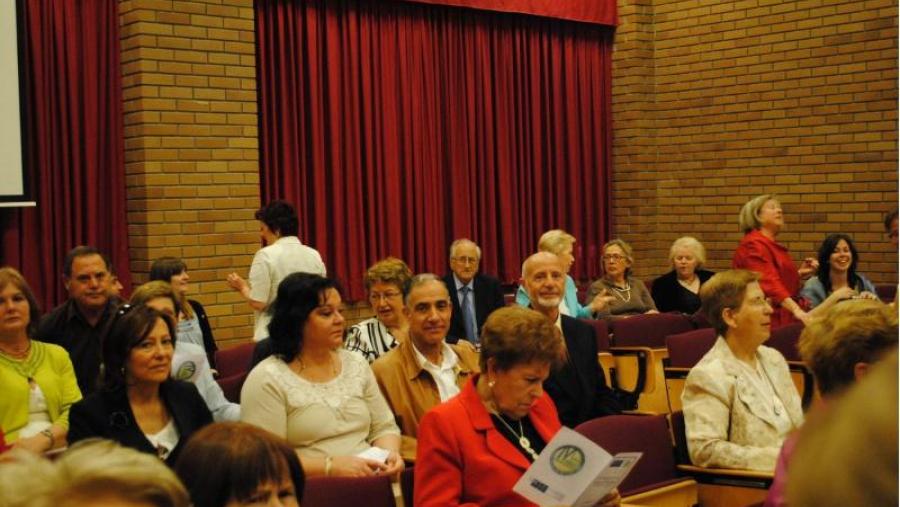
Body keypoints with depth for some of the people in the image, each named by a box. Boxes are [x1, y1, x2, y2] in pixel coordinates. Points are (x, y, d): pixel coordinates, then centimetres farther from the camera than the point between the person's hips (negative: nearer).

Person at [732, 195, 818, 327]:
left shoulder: (773, 245, 17)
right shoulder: (754, 244, -13)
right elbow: (768, 282, -28)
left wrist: (799, 273, 8)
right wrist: (796, 310, -39)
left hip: (781, 318, 9)